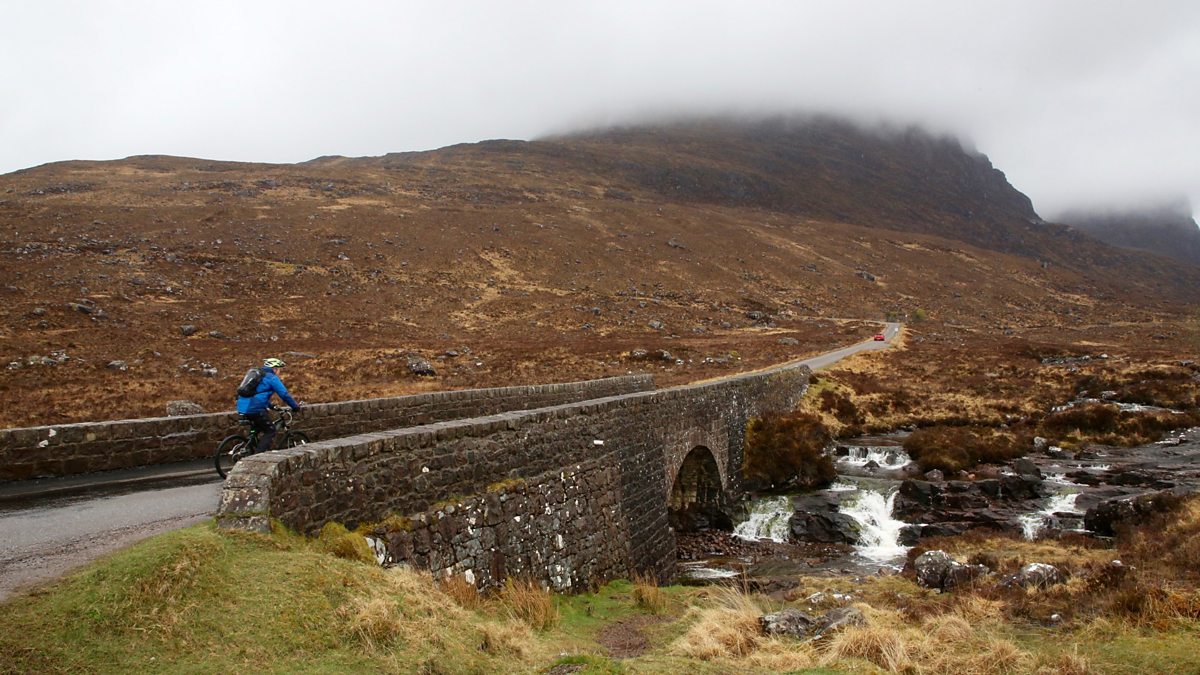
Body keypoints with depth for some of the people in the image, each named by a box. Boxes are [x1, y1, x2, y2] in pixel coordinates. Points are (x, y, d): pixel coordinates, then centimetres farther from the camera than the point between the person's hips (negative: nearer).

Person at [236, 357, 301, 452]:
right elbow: (284, 394, -5)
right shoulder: (272, 377, -1)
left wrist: (270, 405, 44)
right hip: (255, 409, -9)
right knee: (270, 431, 3)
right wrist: (296, 406, 6)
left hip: (242, 408, 9)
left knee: (259, 430, 26)